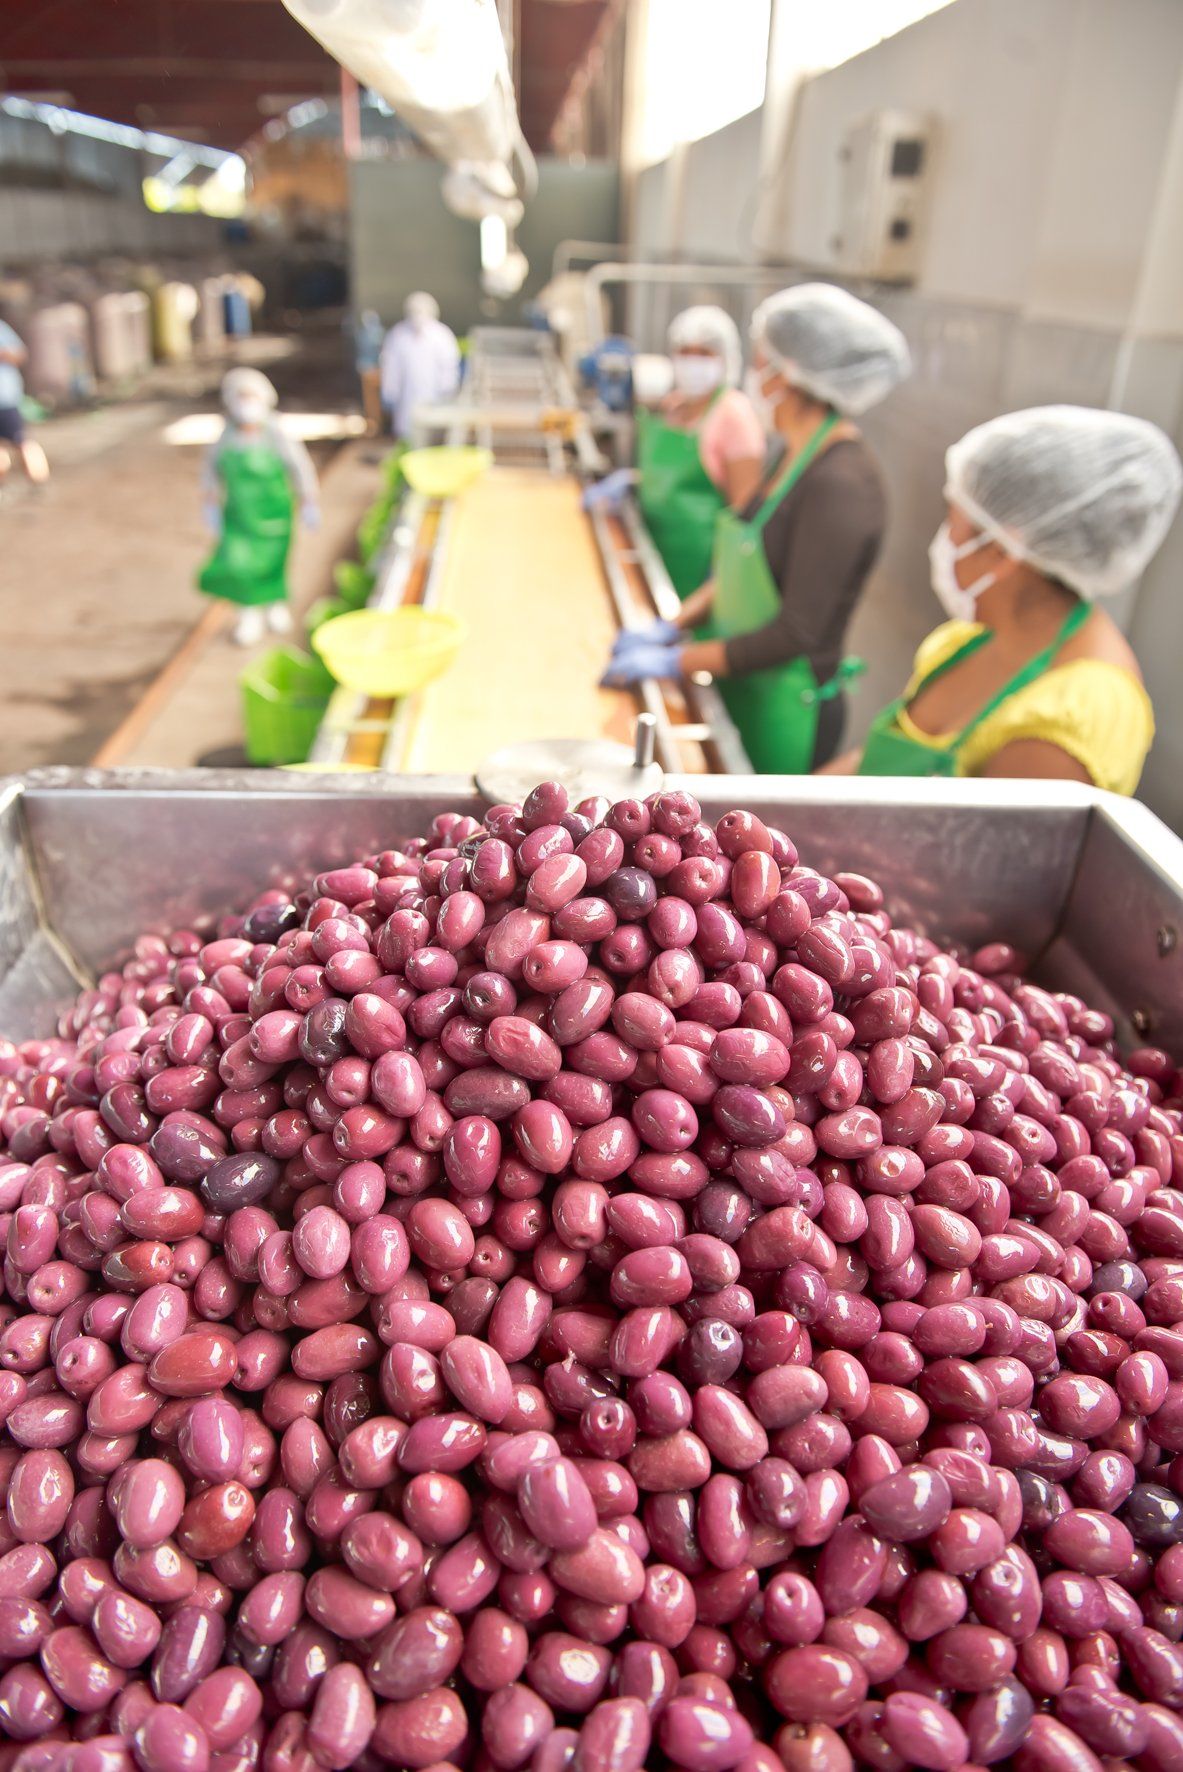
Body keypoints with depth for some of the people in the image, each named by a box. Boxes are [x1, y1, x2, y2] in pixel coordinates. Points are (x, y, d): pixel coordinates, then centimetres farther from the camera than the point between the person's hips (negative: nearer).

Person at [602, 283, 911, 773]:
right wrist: (672, 627, 5)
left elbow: (796, 632, -23)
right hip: (740, 692, 8)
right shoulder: (793, 455, 6)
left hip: (785, 714, -8)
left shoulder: (840, 484, -22)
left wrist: (674, 661, -18)